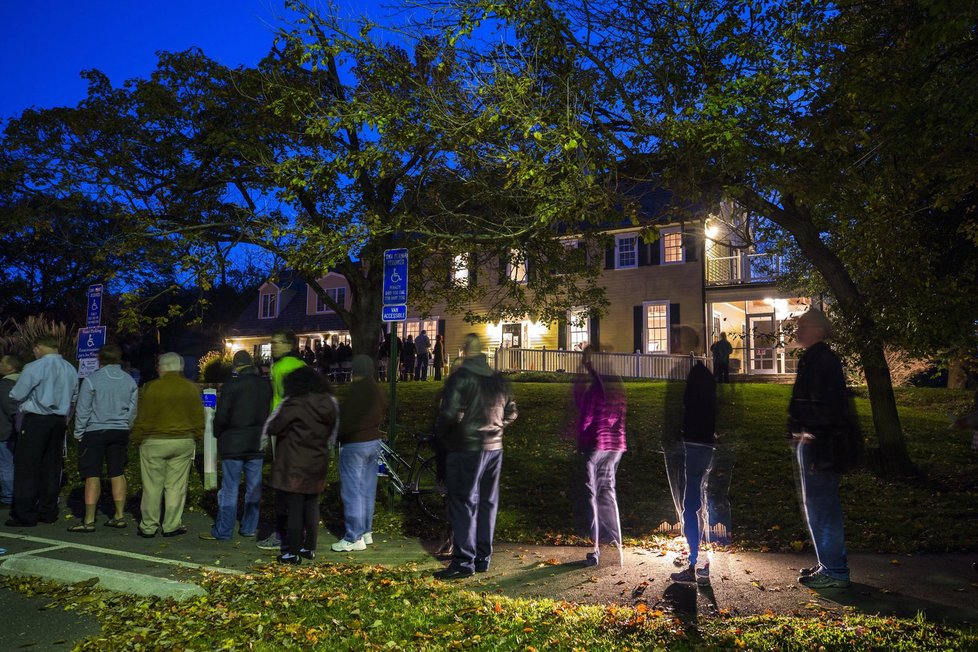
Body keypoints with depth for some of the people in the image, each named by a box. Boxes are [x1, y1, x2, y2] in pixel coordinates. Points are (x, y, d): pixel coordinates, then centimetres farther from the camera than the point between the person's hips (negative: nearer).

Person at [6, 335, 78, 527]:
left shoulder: (34, 368, -11)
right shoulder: (71, 369, 8)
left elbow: (16, 395, -8)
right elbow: (74, 398, 15)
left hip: (36, 420, -6)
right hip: (59, 421, 6)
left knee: (27, 467, 1)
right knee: (51, 466, 12)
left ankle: (25, 514, 2)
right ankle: (48, 511, 18)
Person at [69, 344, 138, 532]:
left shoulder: (92, 380, -9)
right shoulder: (130, 381, 4)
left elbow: (83, 410, -6)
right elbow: (133, 410, 9)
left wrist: (78, 434, 4)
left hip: (95, 432, -4)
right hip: (120, 432, 4)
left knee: (92, 476, -2)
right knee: (117, 474, 10)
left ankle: (89, 520, -1)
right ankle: (119, 516, 13)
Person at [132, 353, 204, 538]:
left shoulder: (151, 388, -8)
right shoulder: (191, 388, 2)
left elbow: (142, 418, -5)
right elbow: (198, 418, 7)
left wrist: (137, 439, 7)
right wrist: (196, 438, 17)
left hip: (154, 442, -2)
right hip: (184, 442, 2)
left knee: (152, 486, 7)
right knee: (176, 486, 7)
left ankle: (148, 527, 14)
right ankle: (172, 526, 11)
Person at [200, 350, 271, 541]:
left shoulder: (231, 386, -12)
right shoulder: (266, 385, 2)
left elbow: (221, 417, -11)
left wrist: (218, 434, 6)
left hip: (233, 444, -4)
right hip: (257, 443, 4)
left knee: (229, 489, 1)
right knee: (254, 487, 10)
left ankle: (222, 531, 7)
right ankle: (249, 527, 17)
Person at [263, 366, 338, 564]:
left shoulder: (294, 404, -16)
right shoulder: (329, 404, 3)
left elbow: (271, 428, -8)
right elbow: (332, 434, 13)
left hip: (294, 467, -6)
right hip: (317, 466, 6)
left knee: (293, 509, 2)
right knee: (312, 507, 15)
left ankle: (293, 553, 7)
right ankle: (309, 548, 22)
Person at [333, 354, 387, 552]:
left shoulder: (356, 391, -18)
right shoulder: (378, 391, 7)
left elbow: (344, 419, -16)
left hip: (353, 444, -8)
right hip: (374, 441, 8)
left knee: (352, 492, -2)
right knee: (367, 490, 14)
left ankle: (354, 538, 2)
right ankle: (366, 532, 23)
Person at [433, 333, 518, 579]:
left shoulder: (461, 377, -13)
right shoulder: (499, 379, 8)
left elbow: (451, 413, -21)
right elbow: (511, 412, 13)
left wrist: (439, 434, -5)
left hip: (465, 448, -6)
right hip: (494, 448, 7)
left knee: (463, 504, -1)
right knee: (487, 503, 12)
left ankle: (464, 561, 1)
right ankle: (483, 558, 20)